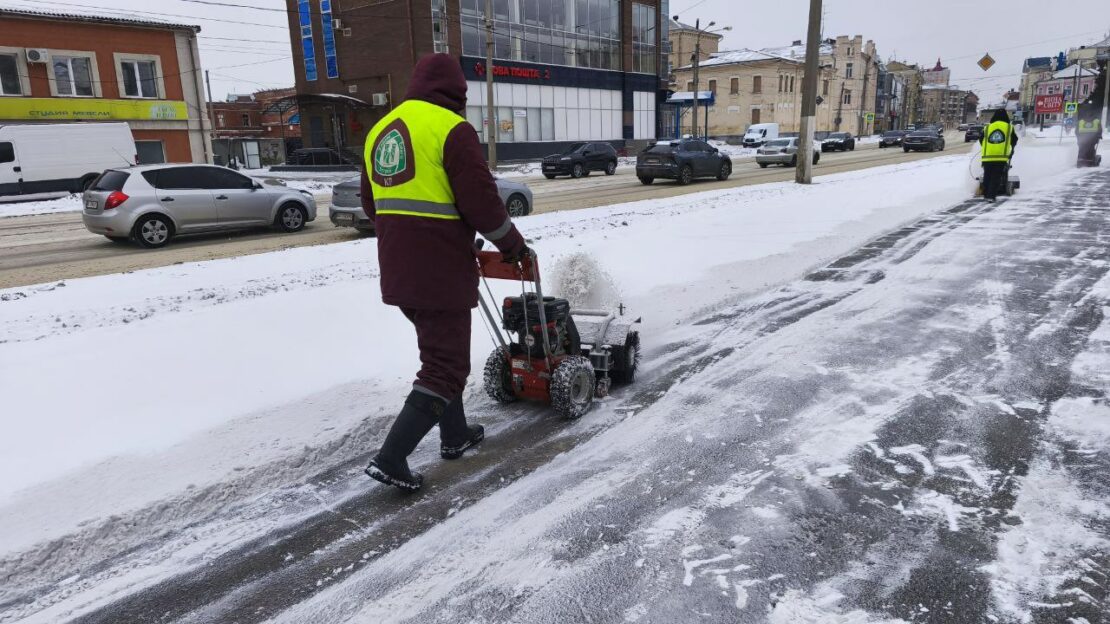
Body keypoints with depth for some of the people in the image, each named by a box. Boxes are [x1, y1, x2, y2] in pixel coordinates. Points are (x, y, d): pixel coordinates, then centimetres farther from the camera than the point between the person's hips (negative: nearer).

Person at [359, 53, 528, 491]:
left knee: (441, 351, 23)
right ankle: (391, 458, -4)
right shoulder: (451, 128, -12)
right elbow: (481, 200, -15)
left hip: (397, 271, 8)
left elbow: (372, 205, 19)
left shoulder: (380, 131, 14)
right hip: (439, 270, -8)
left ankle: (455, 435, 34)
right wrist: (511, 243, 0)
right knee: (444, 366, 1)